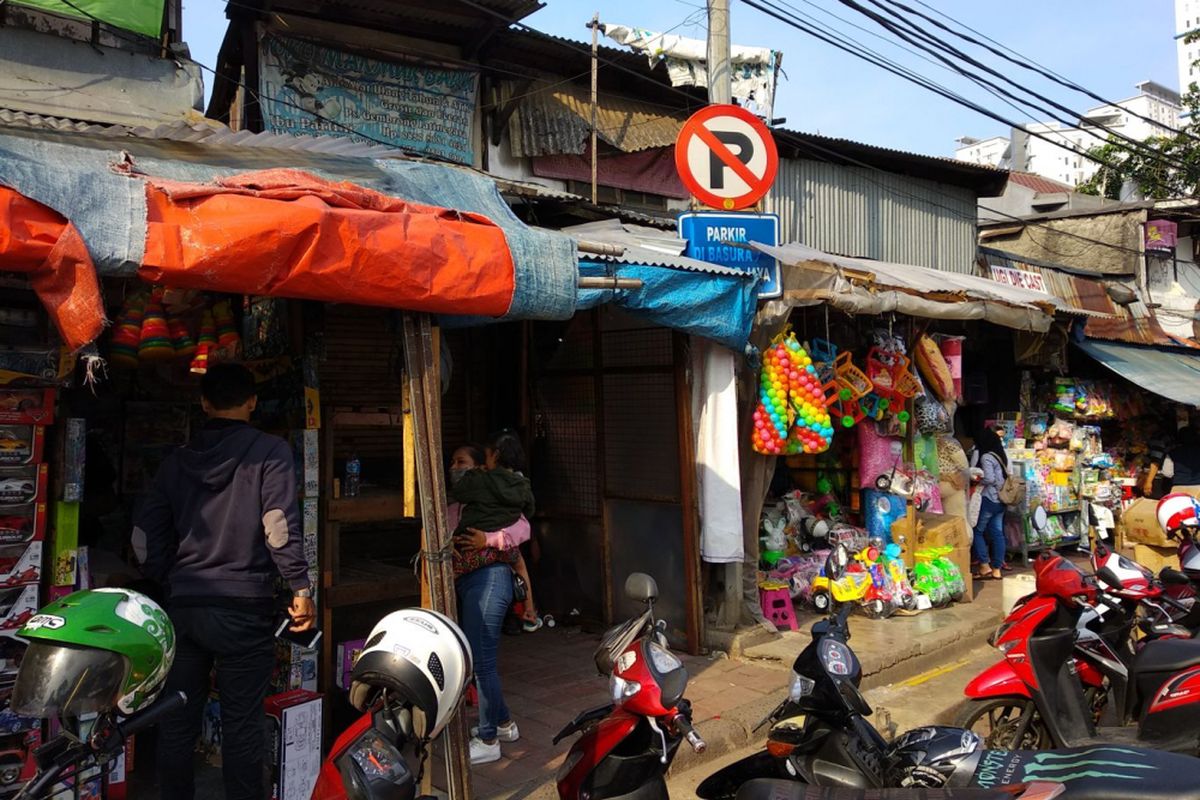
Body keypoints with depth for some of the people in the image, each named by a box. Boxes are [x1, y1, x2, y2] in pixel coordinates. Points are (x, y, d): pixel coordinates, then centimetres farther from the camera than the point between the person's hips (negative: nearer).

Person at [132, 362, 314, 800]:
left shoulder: (178, 459, 10)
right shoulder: (270, 451, -5)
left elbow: (144, 534, 10)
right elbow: (280, 525, -14)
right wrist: (300, 588, -9)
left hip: (182, 606, 4)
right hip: (244, 607, -4)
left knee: (177, 721, 14)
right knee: (241, 724, 3)